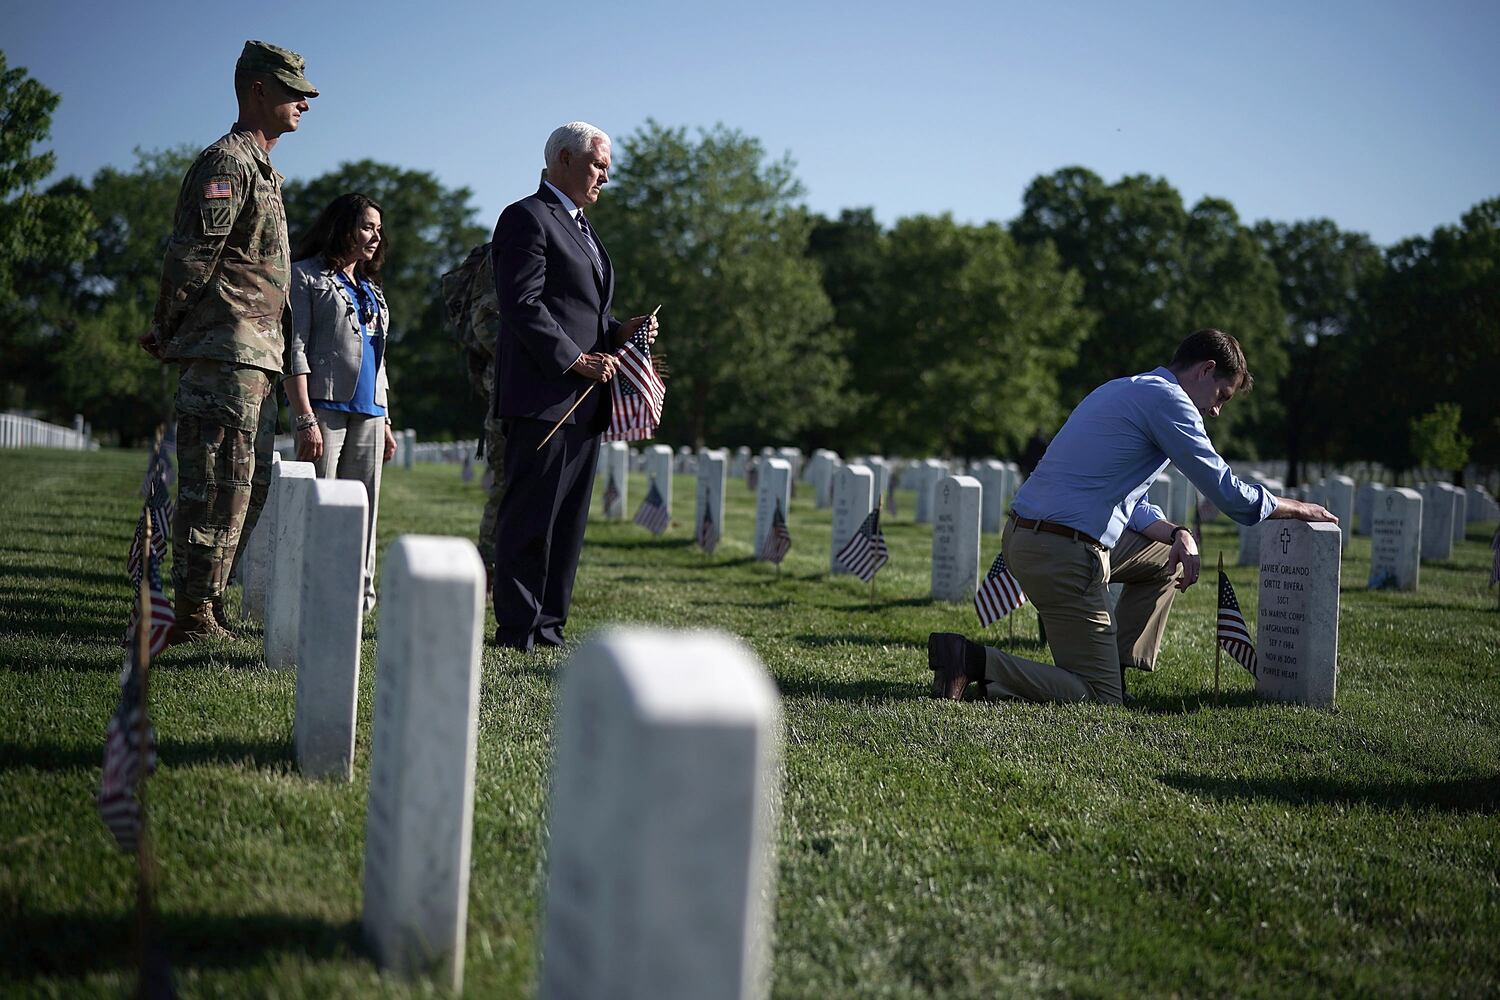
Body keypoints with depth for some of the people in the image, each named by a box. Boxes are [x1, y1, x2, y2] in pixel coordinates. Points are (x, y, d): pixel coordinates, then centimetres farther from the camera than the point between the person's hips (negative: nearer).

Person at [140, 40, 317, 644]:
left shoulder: (261, 170, 22)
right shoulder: (227, 162, -11)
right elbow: (190, 257, -17)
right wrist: (165, 334, -8)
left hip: (255, 359, 10)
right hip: (227, 352, -10)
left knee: (251, 486, 13)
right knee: (219, 485, -8)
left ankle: (208, 605, 21)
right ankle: (194, 616, -3)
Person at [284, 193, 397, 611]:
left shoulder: (370, 288, 23)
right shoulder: (306, 276, 1)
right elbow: (294, 349, -7)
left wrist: (385, 421, 19)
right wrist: (305, 419, -16)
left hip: (369, 413, 7)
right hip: (325, 406, -7)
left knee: (362, 515, 4)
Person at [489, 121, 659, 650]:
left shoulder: (581, 227, 24)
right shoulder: (527, 218, -6)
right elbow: (523, 306, -16)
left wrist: (618, 331, 9)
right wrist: (577, 360, -18)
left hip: (583, 399, 9)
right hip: (542, 395, -9)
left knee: (568, 520, 10)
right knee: (529, 517, -6)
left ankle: (548, 624, 15)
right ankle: (517, 629, -3)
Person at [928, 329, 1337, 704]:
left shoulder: (1123, 391, 23)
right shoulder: (1166, 398, -8)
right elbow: (1226, 491, -8)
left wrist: (1176, 534, 10)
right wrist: (1294, 508, 9)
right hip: (1062, 552, -10)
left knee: (1167, 560, 28)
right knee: (1099, 698, -5)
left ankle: (1118, 670, 23)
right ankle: (975, 661, -13)